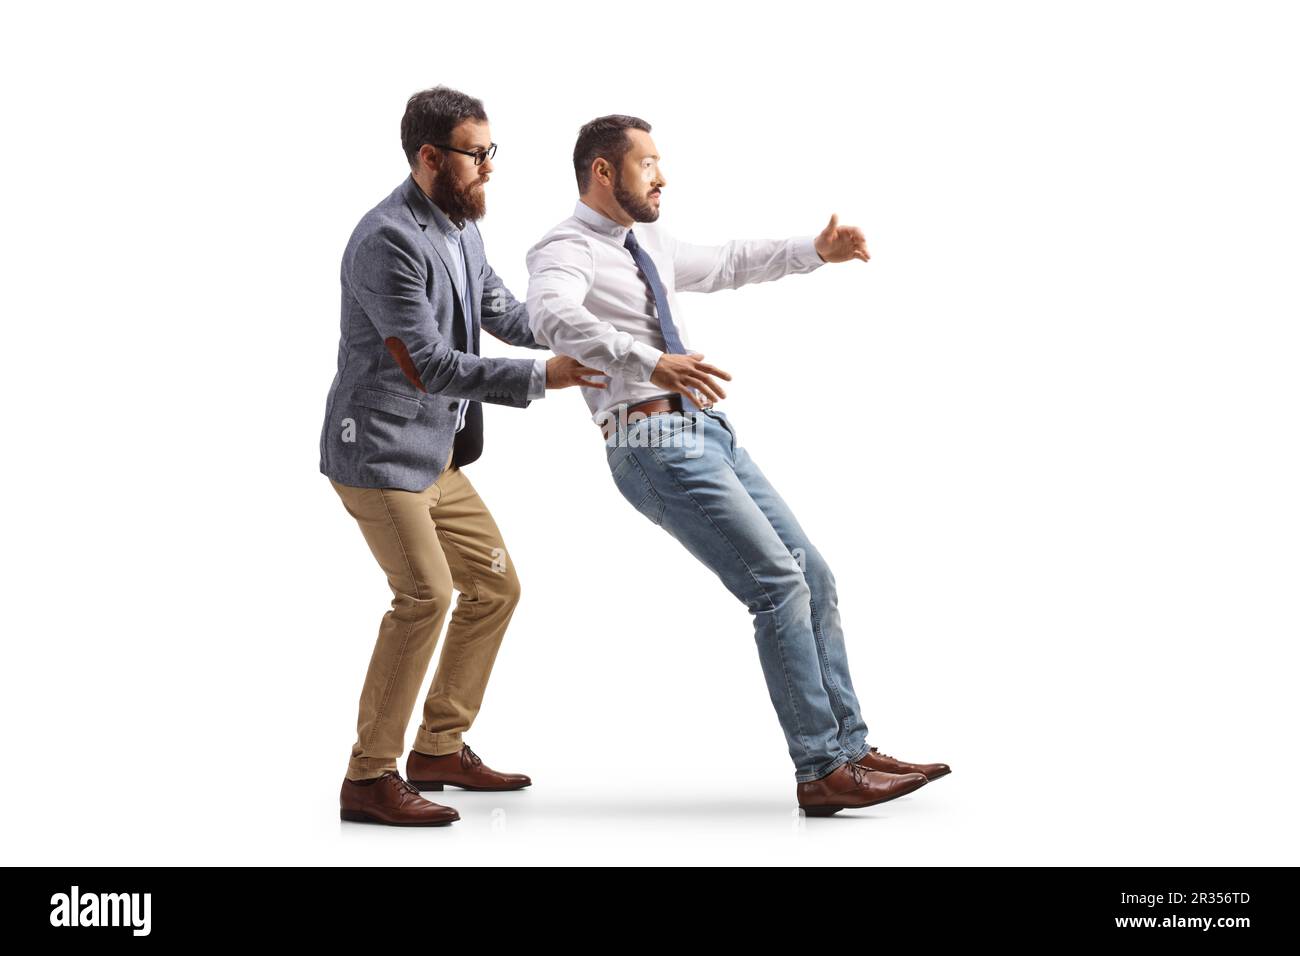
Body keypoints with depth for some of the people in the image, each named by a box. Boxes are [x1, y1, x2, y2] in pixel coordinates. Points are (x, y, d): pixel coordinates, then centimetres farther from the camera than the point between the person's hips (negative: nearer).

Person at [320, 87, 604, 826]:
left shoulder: (461, 228, 10)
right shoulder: (389, 241, -20)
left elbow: (506, 313, 9)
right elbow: (427, 365, -25)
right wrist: (542, 378, -26)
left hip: (439, 455, 10)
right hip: (378, 451, -10)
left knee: (495, 585, 11)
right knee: (425, 594, -19)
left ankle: (440, 749, 22)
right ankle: (369, 778, -9)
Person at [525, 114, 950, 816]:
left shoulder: (648, 245, 19)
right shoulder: (564, 252, -8)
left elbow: (726, 265, 37)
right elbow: (553, 316, -31)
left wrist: (814, 251, 28)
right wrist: (651, 364, -44)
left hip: (709, 431, 9)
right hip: (654, 443, -9)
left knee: (813, 577, 6)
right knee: (780, 586, -14)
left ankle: (850, 751, 12)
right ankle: (820, 771, -7)